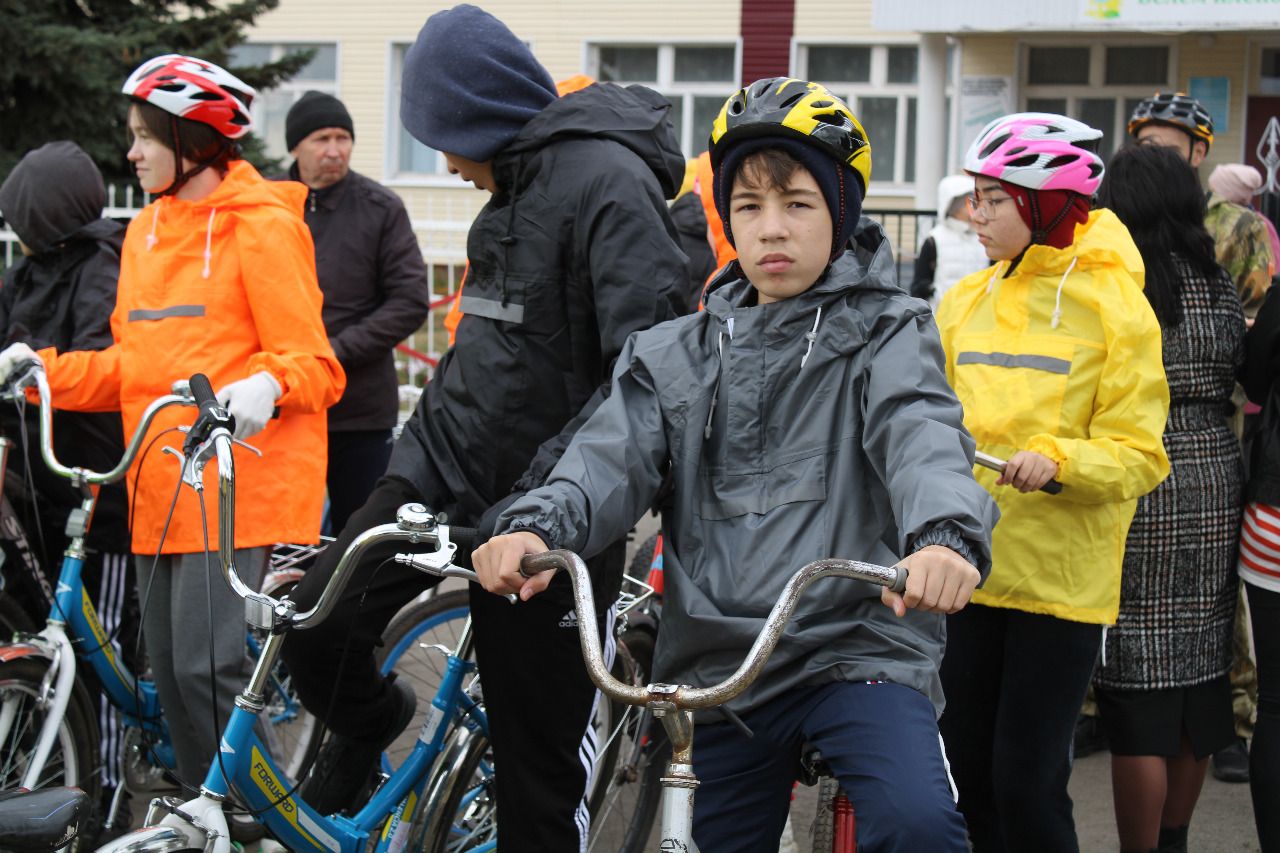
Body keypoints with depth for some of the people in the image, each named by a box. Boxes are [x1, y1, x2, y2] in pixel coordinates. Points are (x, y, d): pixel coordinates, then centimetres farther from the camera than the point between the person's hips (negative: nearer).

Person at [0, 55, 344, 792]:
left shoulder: (263, 226, -5)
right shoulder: (146, 231, 18)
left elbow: (313, 363, -7)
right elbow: (133, 366, 18)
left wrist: (266, 385, -28)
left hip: (241, 481, -8)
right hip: (163, 488, 8)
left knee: (209, 668, -14)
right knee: (172, 673, 9)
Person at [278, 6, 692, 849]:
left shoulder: (608, 184, -18)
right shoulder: (516, 182, 10)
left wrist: (536, 500, -30)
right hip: (451, 455, 7)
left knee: (540, 757, 2)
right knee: (316, 622, -9)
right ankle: (370, 724, 22)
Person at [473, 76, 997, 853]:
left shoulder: (884, 333, 2)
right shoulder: (681, 354, 12)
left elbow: (920, 433, -18)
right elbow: (616, 454, -3)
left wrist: (947, 533, -41)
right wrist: (537, 527, -26)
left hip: (858, 647, -4)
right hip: (721, 665, 4)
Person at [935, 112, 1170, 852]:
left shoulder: (1113, 305, -6)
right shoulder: (966, 302, 9)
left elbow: (1138, 456, -8)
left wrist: (1057, 460, -25)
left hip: (1062, 575, -5)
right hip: (973, 565, 5)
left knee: (1028, 779, -5)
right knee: (970, 769, 10)